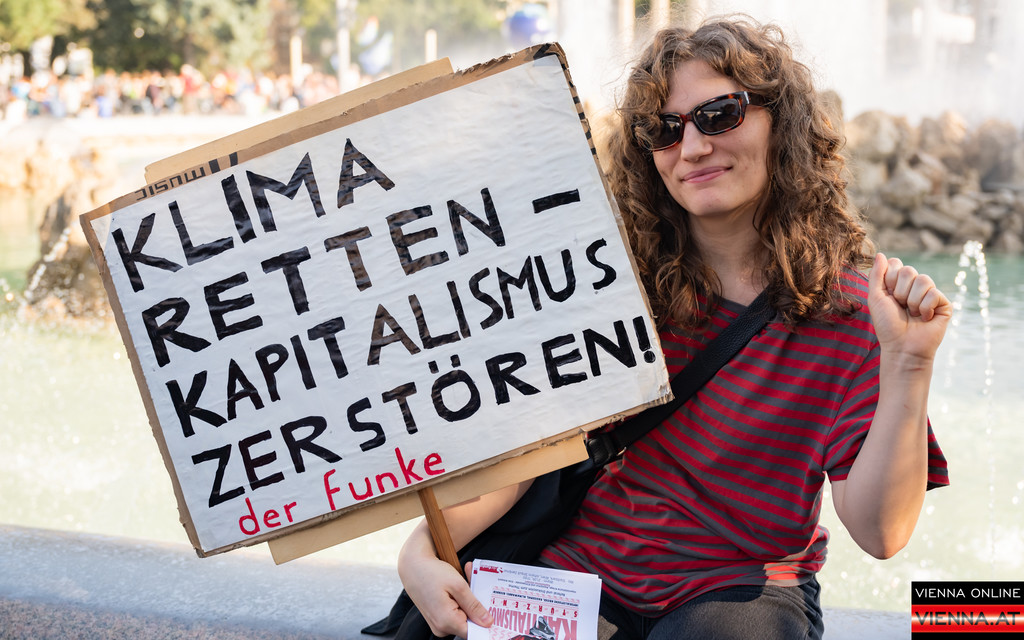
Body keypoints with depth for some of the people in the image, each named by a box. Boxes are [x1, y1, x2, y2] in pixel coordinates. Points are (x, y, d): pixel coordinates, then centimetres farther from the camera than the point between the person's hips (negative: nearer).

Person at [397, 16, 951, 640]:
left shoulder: (852, 308, -6)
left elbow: (880, 531, -13)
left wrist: (908, 365, -24)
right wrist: (421, 551, -22)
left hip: (742, 588, -1)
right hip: (578, 571, 1)